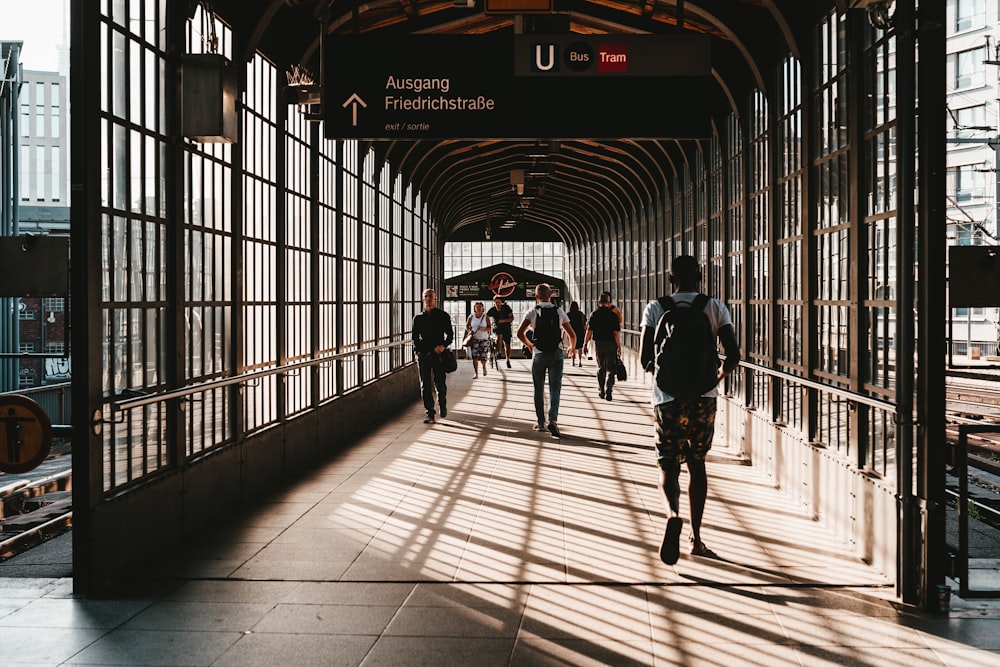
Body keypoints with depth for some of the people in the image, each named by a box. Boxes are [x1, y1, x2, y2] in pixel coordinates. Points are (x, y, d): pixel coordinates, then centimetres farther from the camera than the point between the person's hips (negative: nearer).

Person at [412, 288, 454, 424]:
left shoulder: (443, 316, 5)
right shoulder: (418, 318, 11)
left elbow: (450, 334, 4)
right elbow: (415, 337, 16)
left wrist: (443, 345, -14)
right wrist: (417, 350, 1)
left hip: (438, 354, -2)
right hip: (423, 355, 2)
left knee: (440, 383, 0)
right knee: (425, 385, -1)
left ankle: (443, 405, 29)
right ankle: (430, 413, 4)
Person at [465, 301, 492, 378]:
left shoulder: (486, 317, -3)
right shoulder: (471, 317, 2)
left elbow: (490, 328, -5)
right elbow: (467, 325, 13)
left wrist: (483, 329, -23)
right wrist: (469, 331, -7)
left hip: (484, 339, -1)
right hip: (474, 339, 1)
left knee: (483, 357, -4)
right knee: (474, 356, -13)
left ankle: (484, 367, 30)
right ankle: (476, 373, -7)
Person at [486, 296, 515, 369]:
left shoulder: (506, 308, -11)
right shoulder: (492, 310, -10)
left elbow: (512, 318, -12)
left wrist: (504, 320, -29)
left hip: (506, 327, 1)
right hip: (497, 327, -1)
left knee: (507, 345, 1)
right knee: (499, 336, -35)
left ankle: (508, 361, 18)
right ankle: (498, 352, -25)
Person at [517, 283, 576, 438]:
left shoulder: (532, 312, 2)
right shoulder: (559, 312, 7)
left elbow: (520, 333, -7)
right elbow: (572, 335, 11)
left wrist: (529, 345, 11)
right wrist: (572, 348, 31)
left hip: (539, 354, 0)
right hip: (556, 354, 0)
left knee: (539, 389, 12)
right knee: (555, 388, -1)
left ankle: (540, 422, 16)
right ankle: (553, 420, -19)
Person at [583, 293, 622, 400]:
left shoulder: (594, 314, -2)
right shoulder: (613, 315, -6)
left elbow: (589, 331, -4)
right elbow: (616, 333, -9)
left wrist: (585, 344, 4)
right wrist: (619, 347, -4)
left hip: (598, 343, 2)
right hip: (611, 344, -2)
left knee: (600, 368, 17)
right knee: (610, 369, 3)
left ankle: (601, 391, 22)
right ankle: (608, 391, -9)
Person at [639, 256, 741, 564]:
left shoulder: (656, 309, 0)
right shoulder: (716, 308, 3)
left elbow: (645, 359, -5)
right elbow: (734, 356, -4)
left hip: (669, 398, -2)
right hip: (705, 397, 2)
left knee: (668, 466, 3)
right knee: (697, 463, 18)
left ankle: (673, 514, -29)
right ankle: (696, 538, 21)